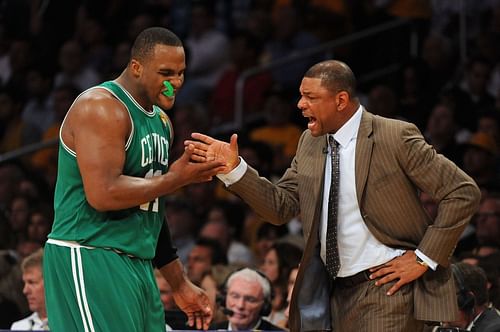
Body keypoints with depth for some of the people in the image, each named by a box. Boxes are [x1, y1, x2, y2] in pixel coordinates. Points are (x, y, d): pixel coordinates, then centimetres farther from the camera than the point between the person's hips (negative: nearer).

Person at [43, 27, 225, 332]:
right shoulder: (102, 108, -13)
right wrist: (175, 179, -14)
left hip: (138, 265, 9)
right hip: (89, 259, -9)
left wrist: (180, 284, 22)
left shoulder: (161, 122, 16)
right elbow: (103, 194, -24)